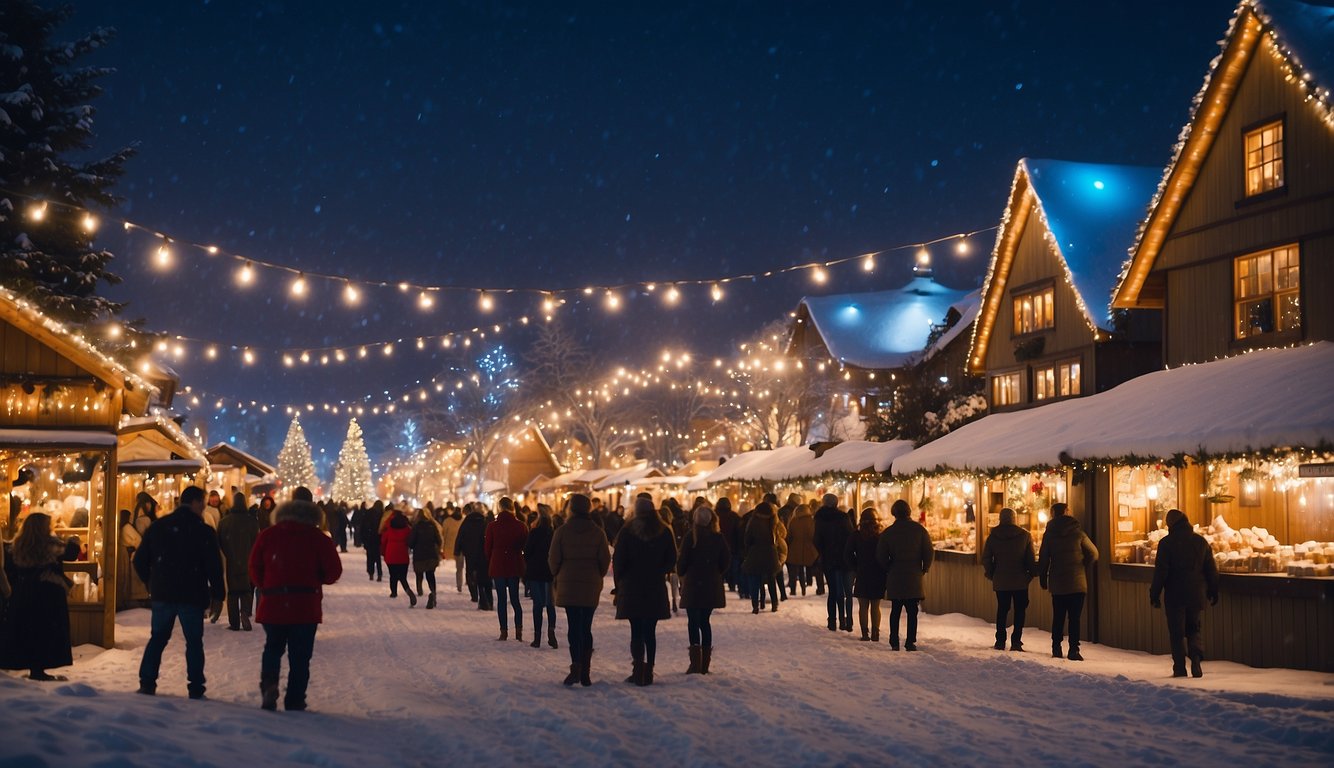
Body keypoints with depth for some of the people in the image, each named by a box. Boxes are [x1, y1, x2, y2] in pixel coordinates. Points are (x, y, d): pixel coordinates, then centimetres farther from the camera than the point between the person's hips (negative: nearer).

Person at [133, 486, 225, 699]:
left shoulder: (158, 527, 5)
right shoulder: (204, 531, -7)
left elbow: (140, 560, 7)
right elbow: (214, 567, -9)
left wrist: (151, 583, 20)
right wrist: (217, 596, -1)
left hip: (162, 594, 4)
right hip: (192, 596, -4)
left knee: (157, 638, 15)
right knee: (194, 642, 4)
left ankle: (147, 684, 10)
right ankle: (196, 690, 2)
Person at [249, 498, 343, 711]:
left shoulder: (268, 535, 6)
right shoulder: (317, 538, -1)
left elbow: (254, 567, 4)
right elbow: (333, 571, -3)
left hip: (273, 604, 2)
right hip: (306, 607, -2)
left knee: (273, 647, 20)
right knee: (300, 655, 6)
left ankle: (268, 684, -5)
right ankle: (294, 703, 5)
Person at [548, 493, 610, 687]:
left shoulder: (562, 531, -4)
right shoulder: (597, 532, 0)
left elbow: (554, 559, -3)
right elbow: (605, 559, 1)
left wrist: (557, 576, 15)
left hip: (568, 584, -2)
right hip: (591, 586, 2)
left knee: (573, 626, -2)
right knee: (586, 628, 7)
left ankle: (576, 666, -19)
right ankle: (585, 672, 7)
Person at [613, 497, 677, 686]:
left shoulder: (628, 530, -6)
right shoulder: (665, 531, 2)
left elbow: (618, 559, -6)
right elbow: (671, 560, 5)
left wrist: (619, 581, 7)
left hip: (631, 587, -2)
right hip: (656, 588, 2)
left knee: (636, 630, 1)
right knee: (650, 631, 8)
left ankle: (638, 669, -10)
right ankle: (648, 671, 7)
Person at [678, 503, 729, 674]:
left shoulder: (691, 536, -11)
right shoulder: (718, 538, 0)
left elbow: (682, 561, -9)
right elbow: (726, 560, 4)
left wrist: (681, 574, 9)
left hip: (693, 585, -4)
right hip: (712, 586, 4)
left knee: (693, 622, 0)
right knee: (704, 621, 13)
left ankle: (696, 663, -8)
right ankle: (704, 664, 13)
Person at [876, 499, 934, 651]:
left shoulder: (888, 532, -1)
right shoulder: (919, 529, -2)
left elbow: (880, 556, -1)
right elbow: (929, 553, -3)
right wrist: (923, 569, 9)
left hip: (895, 578, 1)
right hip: (914, 577, -1)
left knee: (895, 611, 10)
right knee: (912, 611, 3)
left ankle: (894, 642, 8)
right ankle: (910, 642, -1)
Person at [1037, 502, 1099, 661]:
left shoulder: (1049, 534, 0)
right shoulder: (1078, 533, -2)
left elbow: (1043, 558, 1)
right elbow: (1093, 554, 1)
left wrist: (1043, 578, 11)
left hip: (1057, 583, 1)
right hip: (1077, 582, -1)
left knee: (1058, 617, 11)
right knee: (1074, 618, -1)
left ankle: (1056, 649, 12)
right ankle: (1074, 651, -7)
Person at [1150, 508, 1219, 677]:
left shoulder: (1167, 543, -9)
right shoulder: (1201, 541, 5)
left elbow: (1160, 571, -10)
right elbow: (1211, 570, 10)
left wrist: (1154, 594, -4)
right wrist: (1213, 592, 20)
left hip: (1175, 595, -4)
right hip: (1196, 594, 4)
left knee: (1177, 633, 4)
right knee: (1193, 629, 16)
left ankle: (1180, 668, 2)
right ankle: (1196, 657, -8)